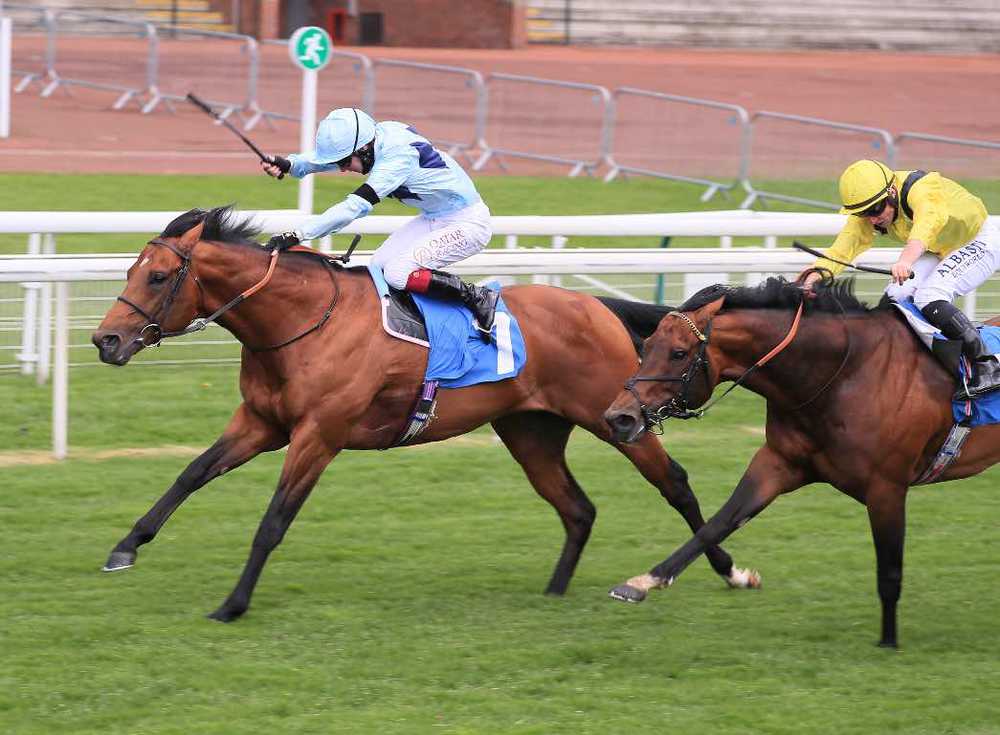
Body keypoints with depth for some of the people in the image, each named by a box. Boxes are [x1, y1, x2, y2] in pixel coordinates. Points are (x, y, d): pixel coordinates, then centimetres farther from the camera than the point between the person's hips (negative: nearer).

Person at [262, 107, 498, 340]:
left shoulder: (399, 155, -32)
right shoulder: (376, 135, -9)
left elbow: (355, 206, -36)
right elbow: (325, 159, -2)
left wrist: (297, 235, -39)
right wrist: (288, 164, -22)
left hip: (467, 224, -10)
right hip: (434, 219, 10)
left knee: (397, 273, -21)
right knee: (379, 267, 1)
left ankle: (477, 297, -10)